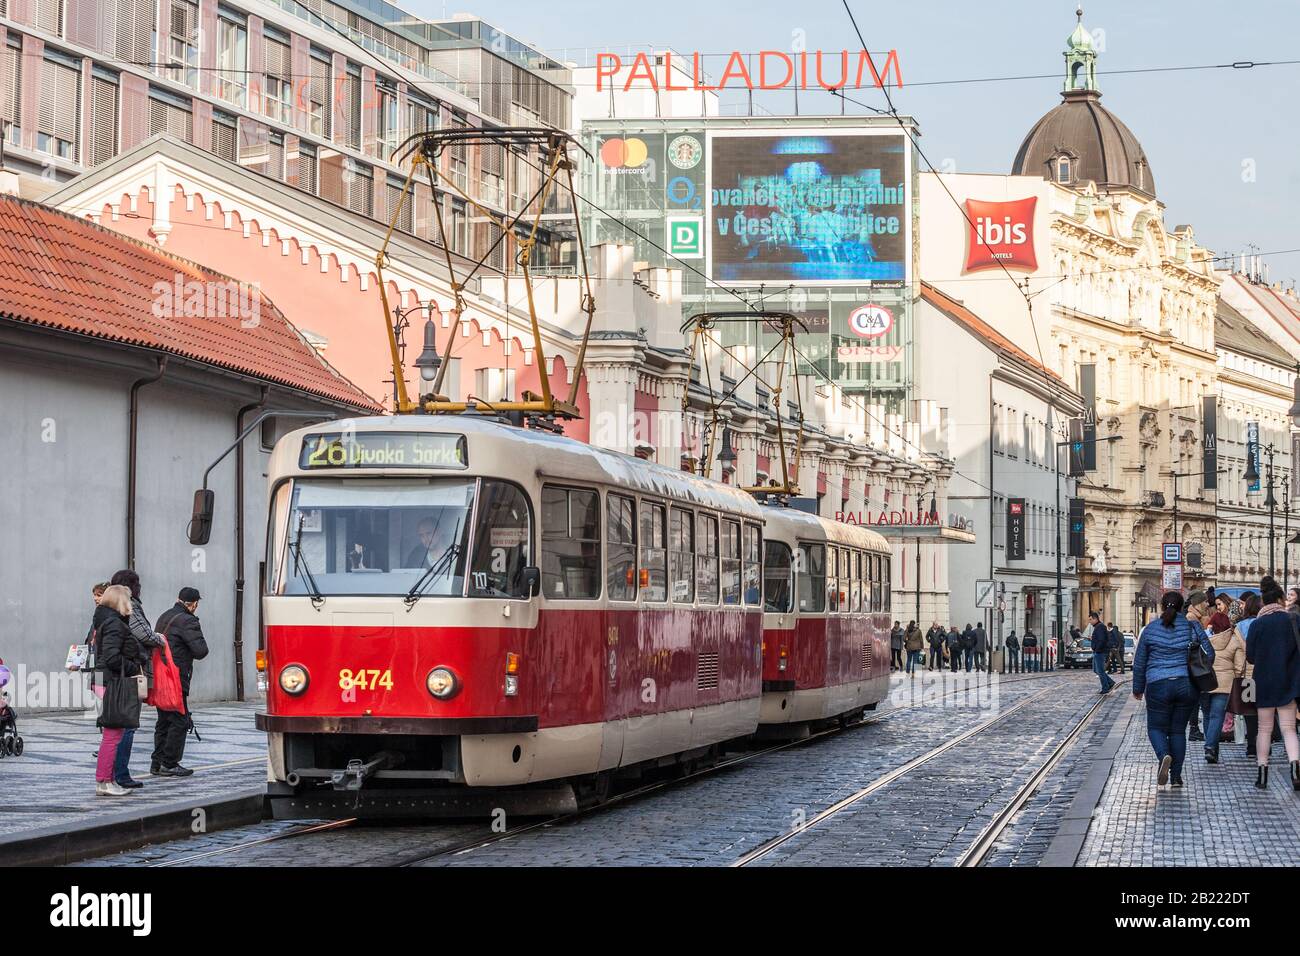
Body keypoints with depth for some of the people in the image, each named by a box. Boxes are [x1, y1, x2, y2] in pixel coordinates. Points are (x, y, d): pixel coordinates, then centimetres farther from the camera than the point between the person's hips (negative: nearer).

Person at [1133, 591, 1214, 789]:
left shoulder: (1150, 629, 1)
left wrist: (1138, 689, 17)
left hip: (1158, 686, -2)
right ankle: (1176, 776, 10)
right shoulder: (1192, 627, 3)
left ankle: (1164, 756, -21)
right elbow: (1209, 654, 4)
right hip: (1187, 686, 2)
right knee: (1178, 729, 12)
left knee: (1156, 727, 10)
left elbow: (1139, 663, 6)